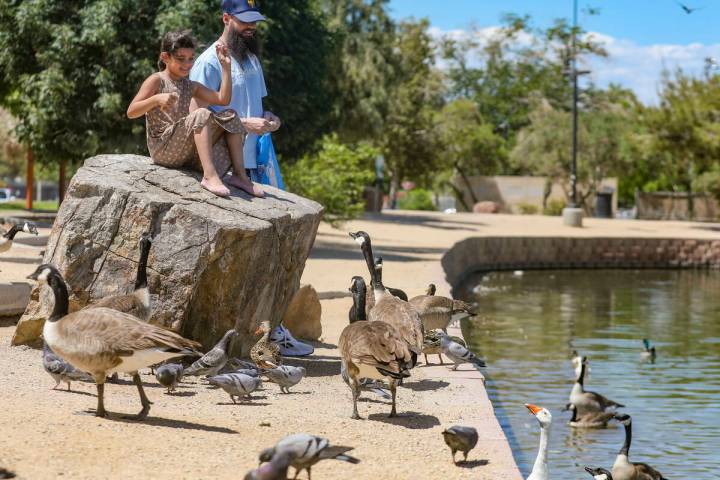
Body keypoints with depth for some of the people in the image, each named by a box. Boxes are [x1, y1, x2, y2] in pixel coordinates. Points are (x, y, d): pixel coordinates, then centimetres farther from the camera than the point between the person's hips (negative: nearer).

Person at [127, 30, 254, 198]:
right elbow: (131, 112, -10)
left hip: (186, 150, 7)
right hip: (162, 149, -7)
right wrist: (157, 99, -26)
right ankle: (209, 176, -41)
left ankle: (239, 174, -10)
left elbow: (223, 99, 7)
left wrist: (226, 67, 5)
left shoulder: (191, 86, 17)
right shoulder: (157, 81, -1)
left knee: (229, 117, -1)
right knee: (201, 115, -28)